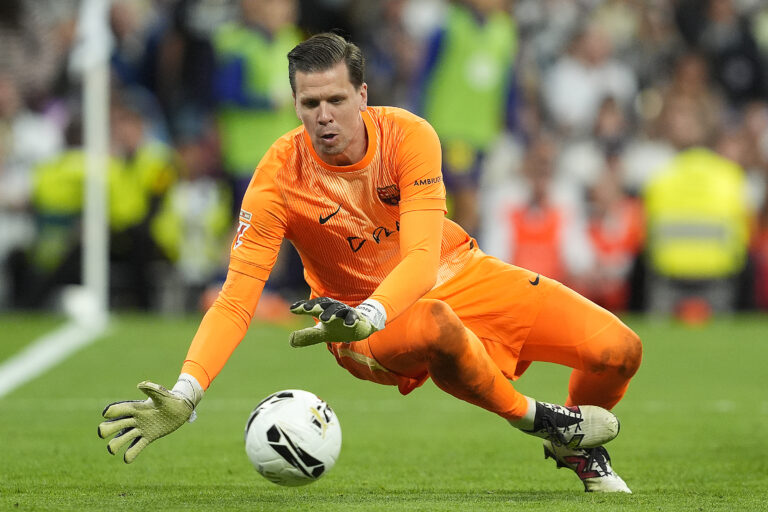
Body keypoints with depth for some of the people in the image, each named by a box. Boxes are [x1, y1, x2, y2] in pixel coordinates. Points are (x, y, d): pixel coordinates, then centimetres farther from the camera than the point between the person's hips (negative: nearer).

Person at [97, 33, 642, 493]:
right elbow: (236, 299, -25)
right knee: (436, 327, -41)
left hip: (456, 273, 2)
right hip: (363, 317, -2)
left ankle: (583, 452, 22)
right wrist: (185, 394, -40)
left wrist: (366, 316, -52)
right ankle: (540, 419, -14)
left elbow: (422, 256, -31)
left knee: (617, 349, -11)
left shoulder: (407, 135, -21)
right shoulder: (280, 174, -22)